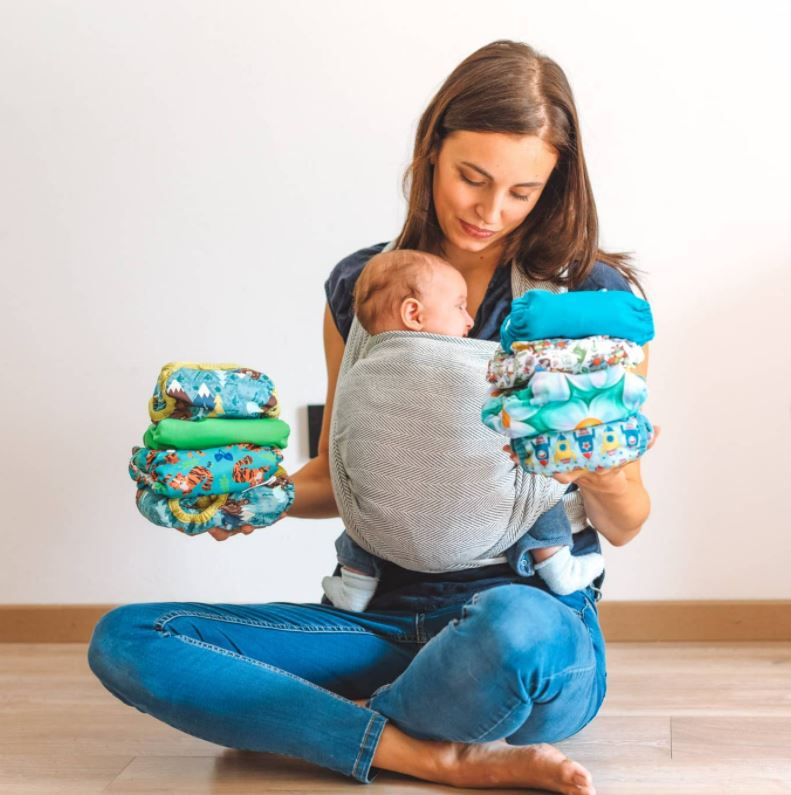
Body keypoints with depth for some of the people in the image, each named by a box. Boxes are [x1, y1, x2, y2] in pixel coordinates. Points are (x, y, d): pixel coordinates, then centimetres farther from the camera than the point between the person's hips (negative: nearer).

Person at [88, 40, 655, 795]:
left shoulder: (594, 299, -3)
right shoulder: (359, 286, 7)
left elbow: (624, 525, 2)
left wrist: (600, 477, -21)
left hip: (538, 619, -3)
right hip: (382, 619, 4)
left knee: (513, 625, -41)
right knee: (123, 639, -14)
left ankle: (318, 728, -8)